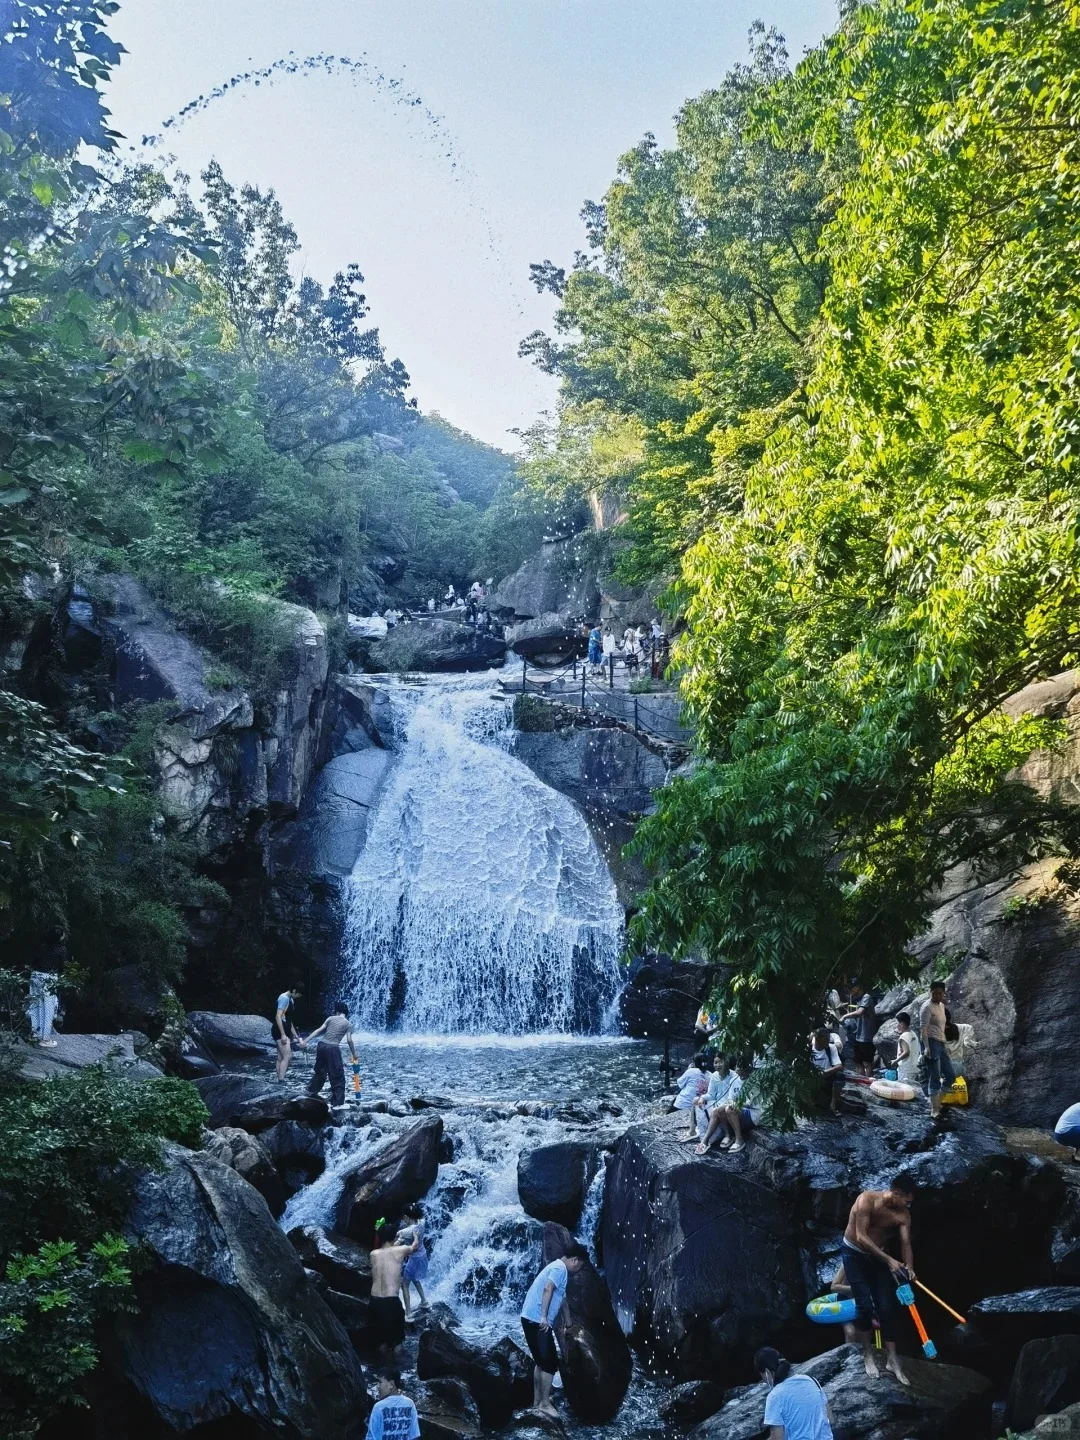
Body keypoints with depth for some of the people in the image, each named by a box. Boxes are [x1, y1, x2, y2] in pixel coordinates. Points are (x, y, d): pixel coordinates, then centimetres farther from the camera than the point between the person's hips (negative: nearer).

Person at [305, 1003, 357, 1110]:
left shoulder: (330, 1018, 12)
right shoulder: (348, 1024, 5)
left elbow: (319, 1030, 4)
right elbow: (349, 1040, -3)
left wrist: (306, 1041, 3)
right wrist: (354, 1055, 6)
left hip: (321, 1045, 4)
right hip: (333, 1048, -4)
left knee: (320, 1071, 27)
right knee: (337, 1076, 4)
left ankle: (311, 1091, 46)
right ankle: (338, 1103, 3)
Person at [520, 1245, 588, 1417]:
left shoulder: (558, 1267, 22)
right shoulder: (560, 1268, -9)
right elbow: (547, 1289, -24)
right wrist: (544, 1317, -28)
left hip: (531, 1319, 10)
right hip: (537, 1320, -10)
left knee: (541, 1361, 18)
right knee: (550, 1362, -4)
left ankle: (537, 1401, 24)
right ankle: (545, 1403, -2)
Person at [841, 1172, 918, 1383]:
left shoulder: (903, 1215, -12)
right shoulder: (867, 1199, -28)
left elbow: (906, 1243, -16)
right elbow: (861, 1237, -30)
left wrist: (909, 1269, -36)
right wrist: (889, 1260, -34)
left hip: (877, 1256, 5)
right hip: (854, 1253, -5)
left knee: (887, 1307, -2)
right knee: (865, 1305, -13)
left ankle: (892, 1360, 7)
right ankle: (868, 1355, 4)